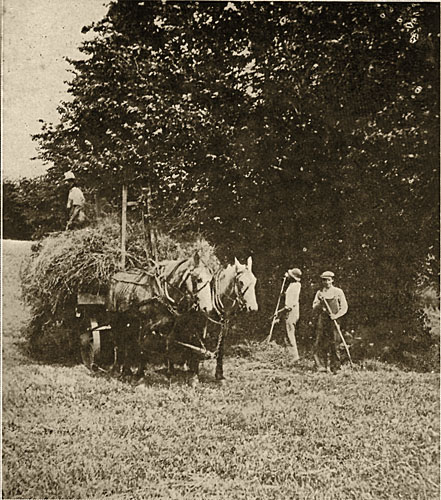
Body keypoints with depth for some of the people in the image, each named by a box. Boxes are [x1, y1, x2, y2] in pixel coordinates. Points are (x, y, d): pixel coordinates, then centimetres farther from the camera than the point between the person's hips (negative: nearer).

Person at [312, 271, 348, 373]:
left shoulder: (338, 292, 8)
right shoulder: (319, 293, 14)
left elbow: (344, 307, 4)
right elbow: (314, 308, 10)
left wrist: (336, 315, -11)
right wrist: (320, 303, -10)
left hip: (333, 321, -2)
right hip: (321, 320, 2)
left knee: (334, 345, -4)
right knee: (320, 344, -6)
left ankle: (334, 368, 4)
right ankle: (321, 366, -4)